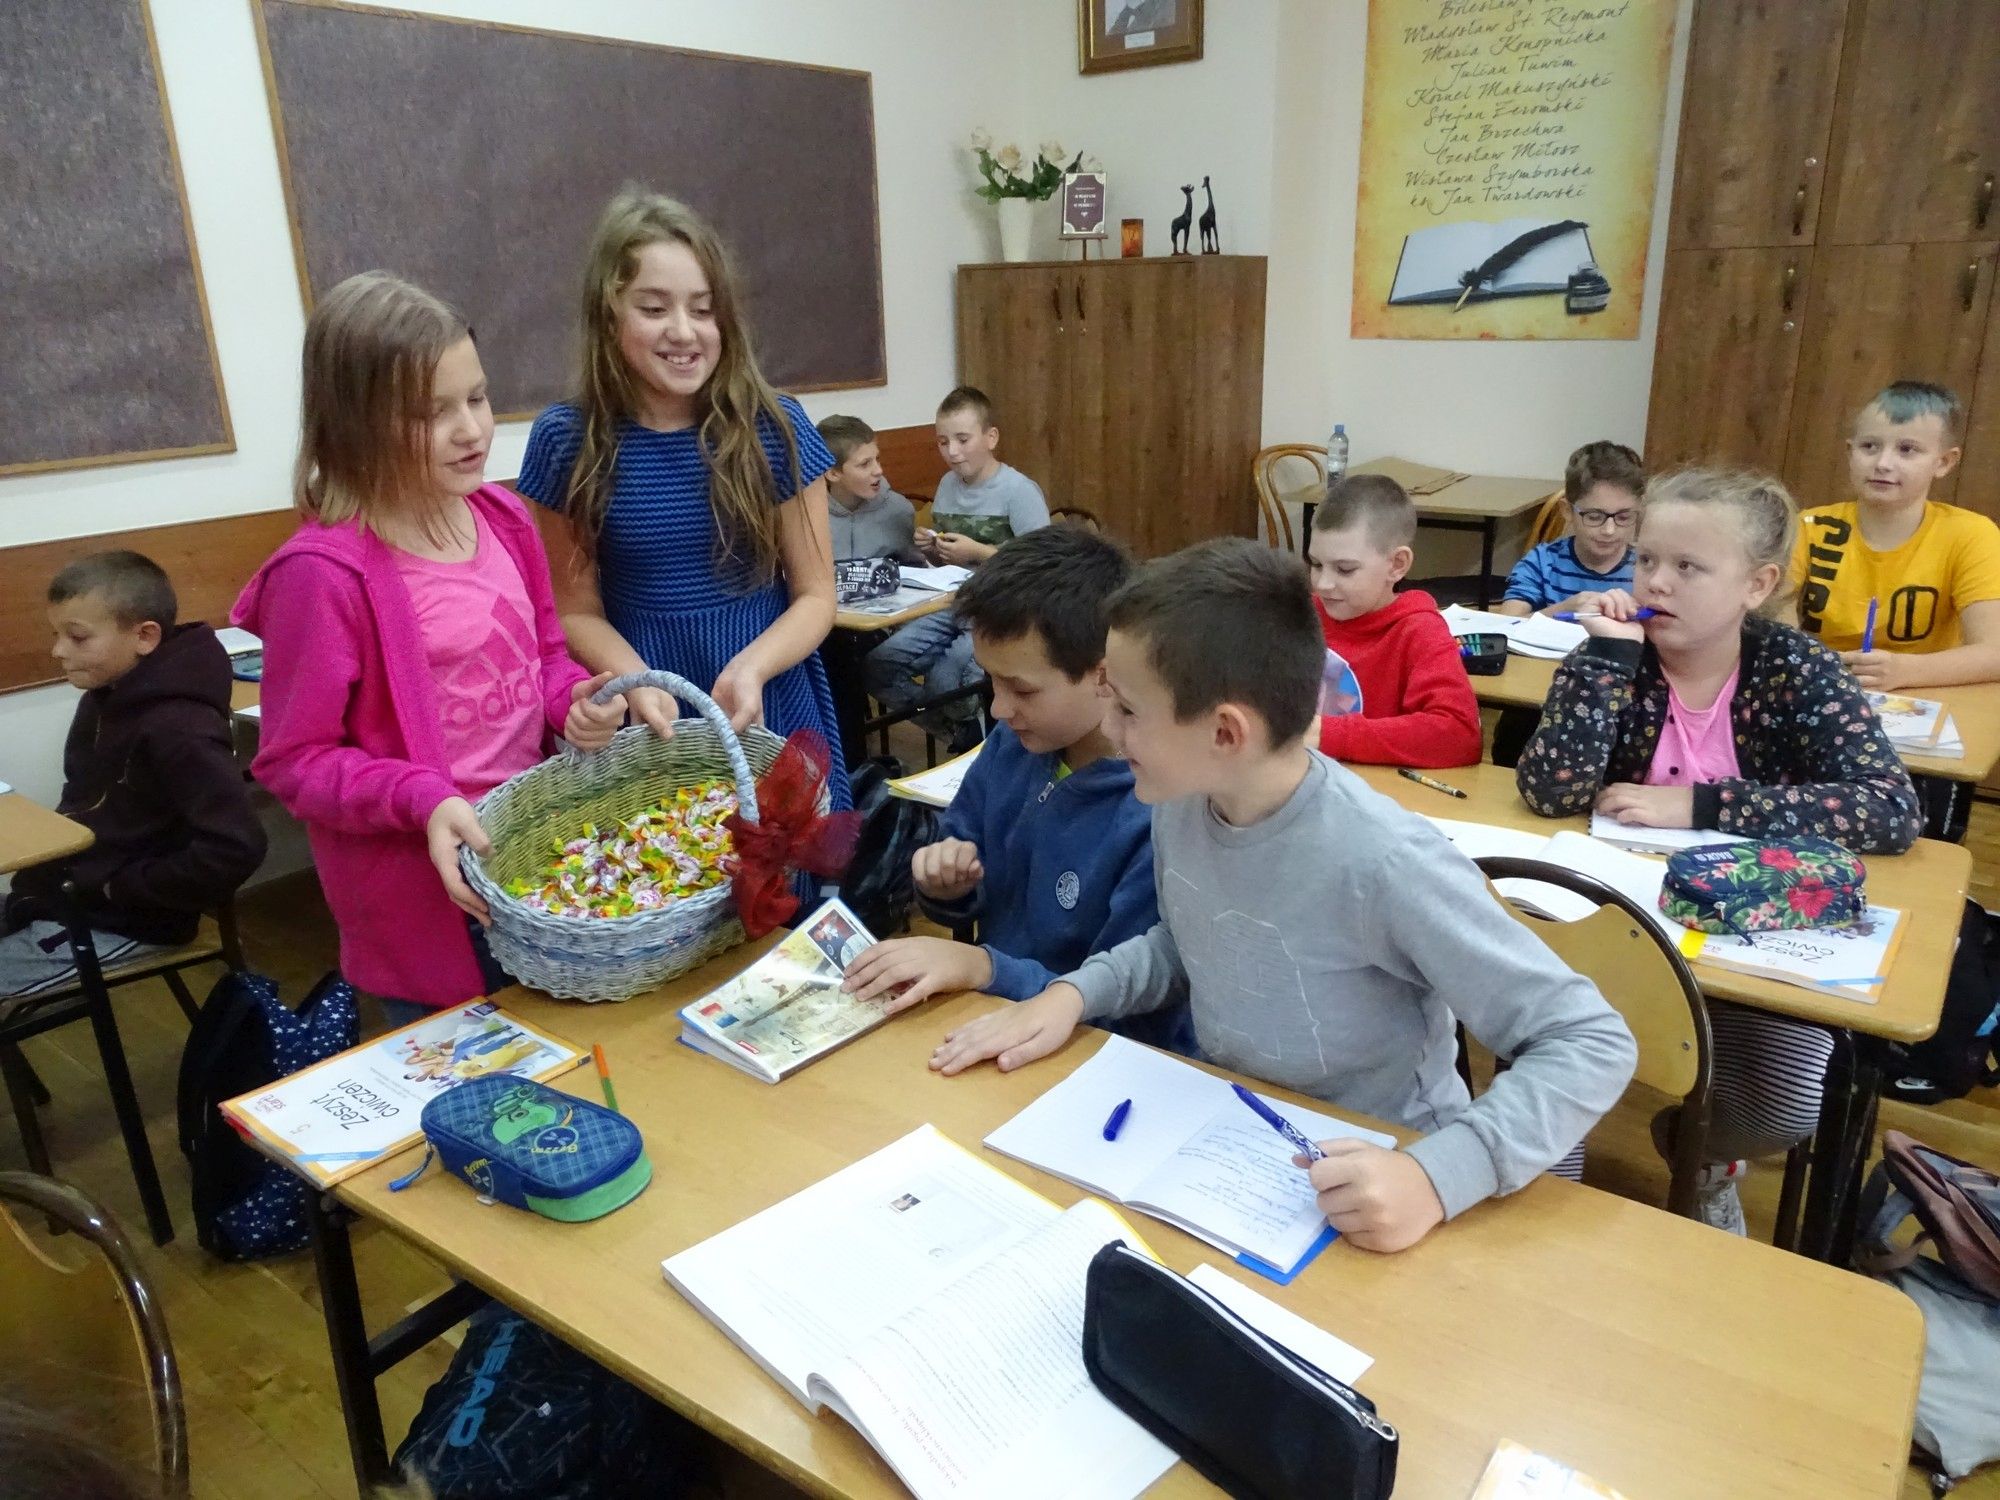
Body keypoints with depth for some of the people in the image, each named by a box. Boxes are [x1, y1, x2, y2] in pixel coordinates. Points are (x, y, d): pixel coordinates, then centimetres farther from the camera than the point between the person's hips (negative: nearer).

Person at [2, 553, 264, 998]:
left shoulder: (176, 728, -26)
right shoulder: (106, 697, 5)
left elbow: (237, 847, -35)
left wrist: (125, 888, -22)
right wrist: (43, 870, 0)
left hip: (125, 921, -9)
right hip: (70, 893, 9)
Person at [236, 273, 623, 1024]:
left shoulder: (503, 518, 1)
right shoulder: (325, 571, -19)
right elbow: (292, 758, -14)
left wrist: (575, 705, -6)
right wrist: (422, 801, -27)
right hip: (426, 897, -6)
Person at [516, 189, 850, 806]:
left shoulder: (775, 429, -7)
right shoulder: (567, 441, -6)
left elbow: (815, 596, -3)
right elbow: (577, 609, 0)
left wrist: (751, 668, -21)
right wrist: (633, 679, -20)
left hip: (771, 722, 0)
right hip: (645, 732, 0)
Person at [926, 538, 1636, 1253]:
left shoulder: (1383, 865, -28)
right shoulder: (1179, 801, -8)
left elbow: (1593, 1043, -22)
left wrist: (1436, 1176, -33)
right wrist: (1072, 993, -5)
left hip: (1363, 1199, -3)